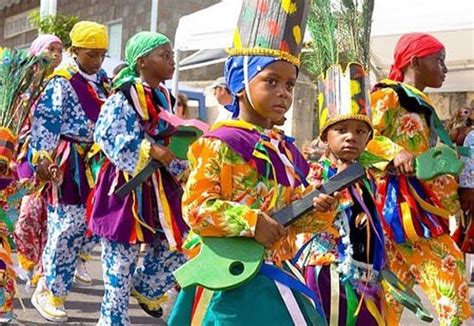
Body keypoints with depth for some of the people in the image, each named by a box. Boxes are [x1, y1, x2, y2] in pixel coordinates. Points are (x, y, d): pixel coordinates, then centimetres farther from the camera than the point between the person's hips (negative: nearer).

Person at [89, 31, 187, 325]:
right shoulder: (124, 96, -13)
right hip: (127, 183, -7)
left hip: (159, 184, 7)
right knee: (122, 259, 2)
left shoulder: (164, 97, 10)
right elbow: (107, 136, -23)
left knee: (177, 245, 8)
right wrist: (150, 151, -26)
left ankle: (144, 289, 32)